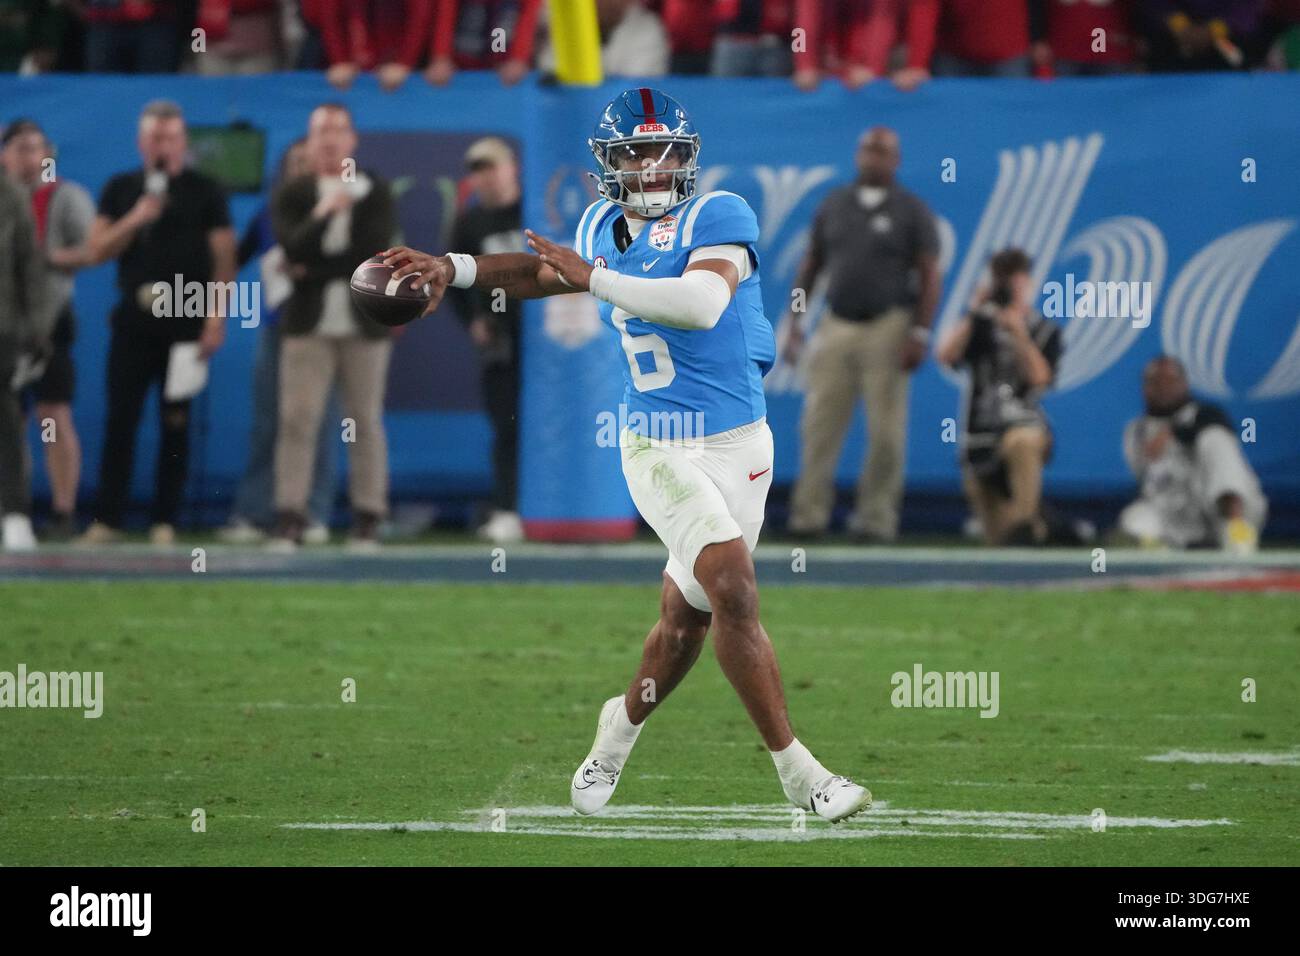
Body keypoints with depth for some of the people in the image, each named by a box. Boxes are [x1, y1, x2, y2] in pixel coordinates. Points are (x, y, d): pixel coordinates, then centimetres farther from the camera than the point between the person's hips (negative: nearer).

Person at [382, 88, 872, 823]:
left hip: (741, 444, -1)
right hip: (660, 451, 1)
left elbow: (701, 303, -29)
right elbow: (546, 272, 26)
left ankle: (624, 725, 40)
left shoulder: (721, 217, -11)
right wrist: (456, 269, 18)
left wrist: (592, 277, -26)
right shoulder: (605, 228, 5)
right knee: (734, 591, -18)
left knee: (686, 618, 10)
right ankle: (796, 770, -11)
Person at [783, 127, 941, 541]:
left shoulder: (912, 211, 2)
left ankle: (876, 518, 3)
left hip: (887, 328, -3)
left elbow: (930, 276, -2)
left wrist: (919, 333, -11)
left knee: (886, 432, -3)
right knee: (819, 426, -2)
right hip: (836, 326, 3)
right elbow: (811, 266, 16)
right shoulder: (833, 205, 12)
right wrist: (794, 321, 10)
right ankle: (808, 516, -1)